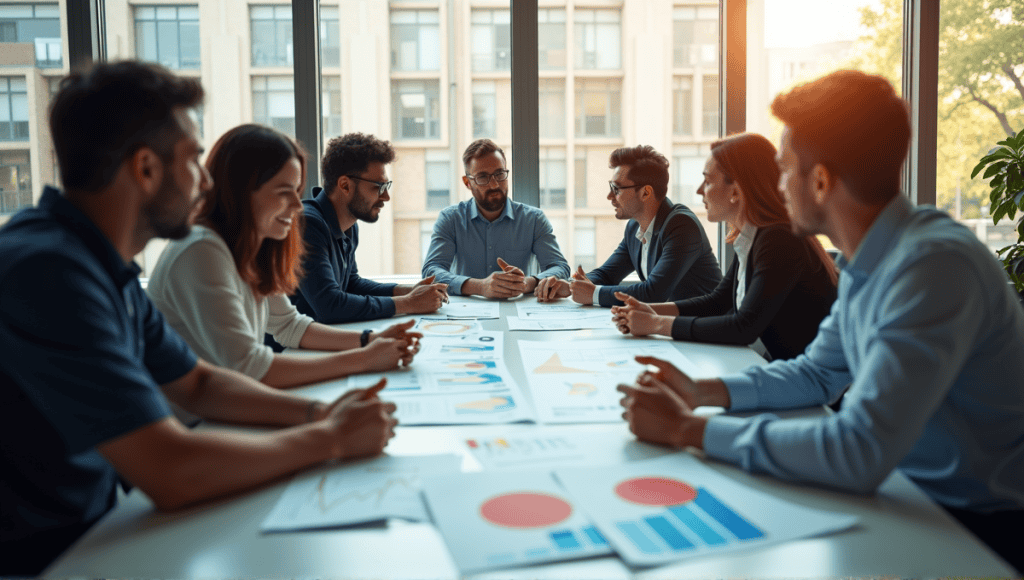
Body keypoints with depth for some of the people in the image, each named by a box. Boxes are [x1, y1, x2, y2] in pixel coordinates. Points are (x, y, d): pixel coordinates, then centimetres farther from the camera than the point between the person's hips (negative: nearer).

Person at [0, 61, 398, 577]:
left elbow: (199, 384, 13)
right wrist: (330, 438, -16)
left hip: (94, 527, 8)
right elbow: (172, 471, -30)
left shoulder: (105, 267, 4)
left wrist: (316, 412, -3)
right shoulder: (46, 271, -26)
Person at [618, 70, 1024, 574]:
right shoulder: (866, 261, 0)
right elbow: (816, 373, 12)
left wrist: (687, 429, -26)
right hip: (915, 493, 7)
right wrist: (703, 392, -3)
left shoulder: (935, 265, -28)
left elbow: (858, 454, -34)